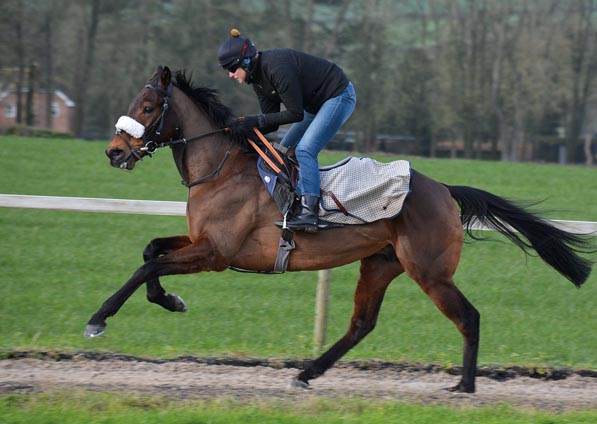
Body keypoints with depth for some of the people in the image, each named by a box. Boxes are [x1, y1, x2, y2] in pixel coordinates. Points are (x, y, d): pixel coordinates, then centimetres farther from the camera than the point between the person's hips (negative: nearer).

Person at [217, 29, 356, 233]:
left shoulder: (277, 68, -29)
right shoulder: (258, 77, 0)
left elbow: (295, 114, -27)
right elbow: (272, 123, 2)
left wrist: (256, 121, -27)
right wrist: (246, 128, -14)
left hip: (339, 96, -10)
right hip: (316, 103, 10)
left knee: (304, 150, -23)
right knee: (284, 150, 11)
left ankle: (309, 212, -30)